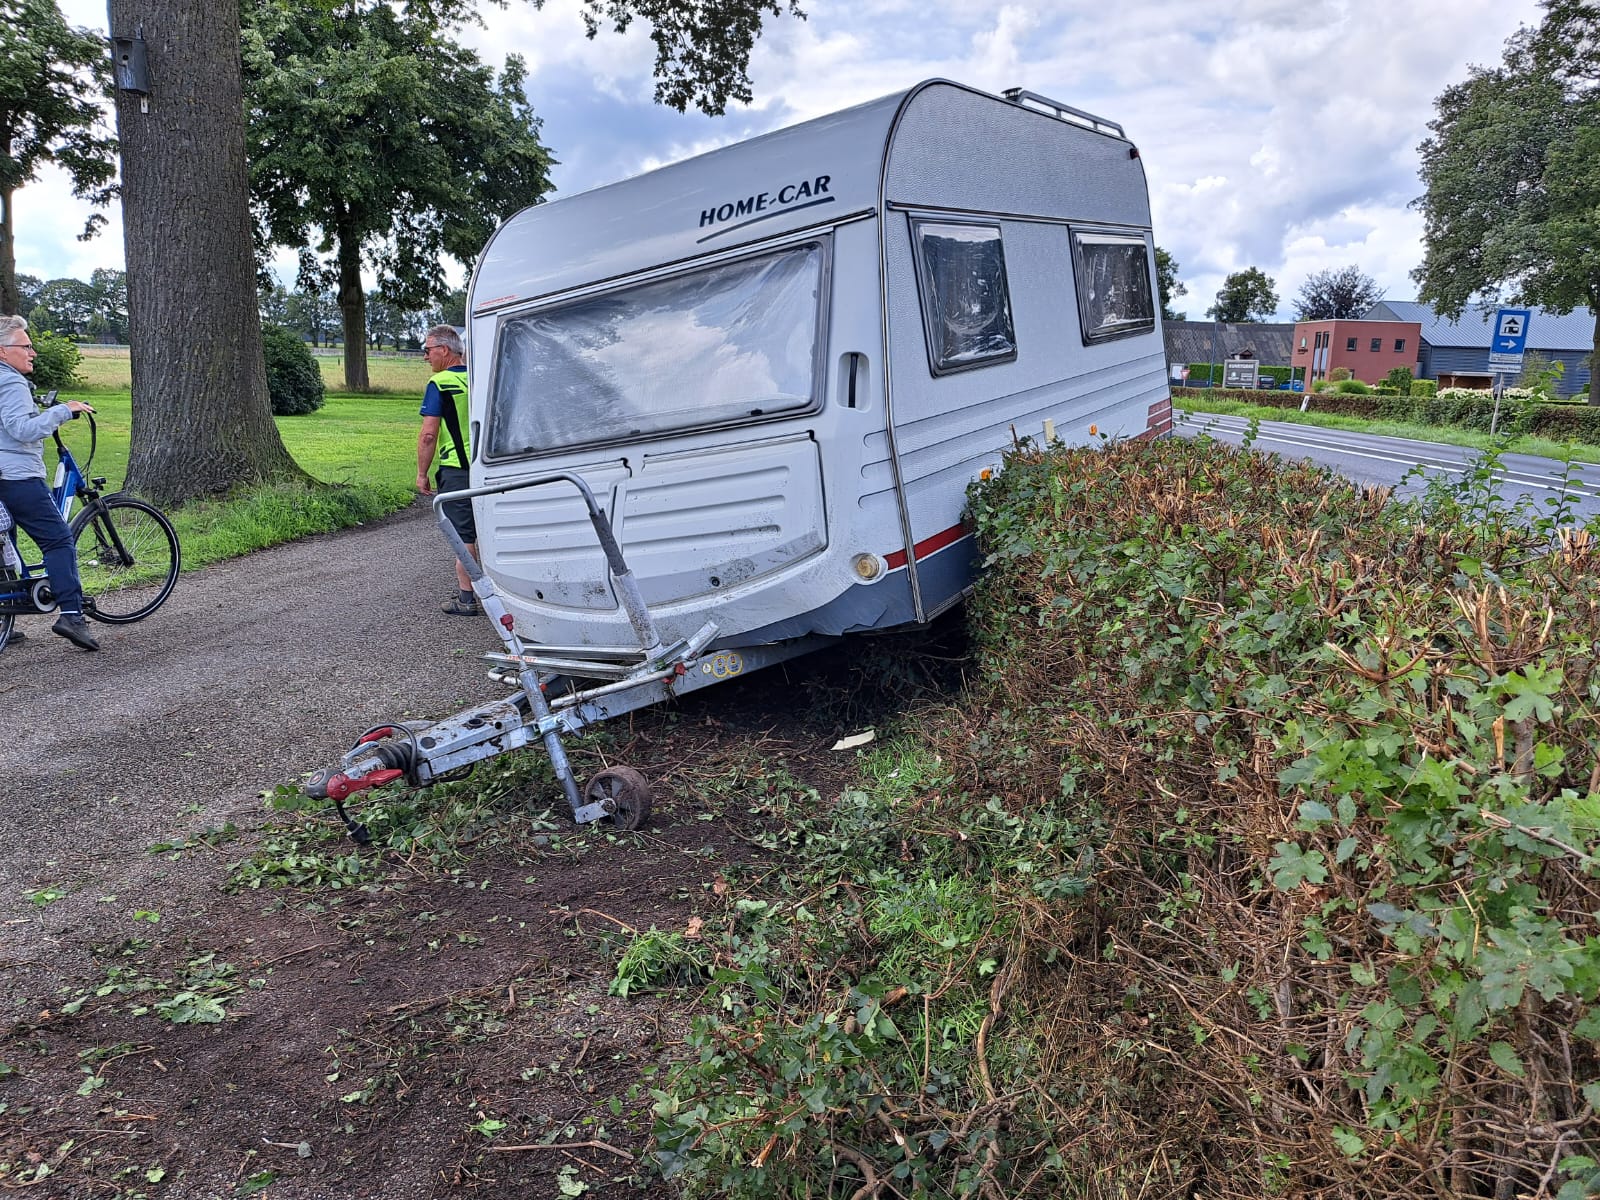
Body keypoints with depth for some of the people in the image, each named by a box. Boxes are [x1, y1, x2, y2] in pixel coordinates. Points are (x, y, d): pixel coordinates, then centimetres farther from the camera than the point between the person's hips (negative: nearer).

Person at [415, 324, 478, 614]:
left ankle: (466, 598, 2)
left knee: (463, 535, -2)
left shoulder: (440, 384, -11)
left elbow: (428, 435, -14)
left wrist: (422, 473, -7)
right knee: (481, 533, 16)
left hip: (456, 470, -6)